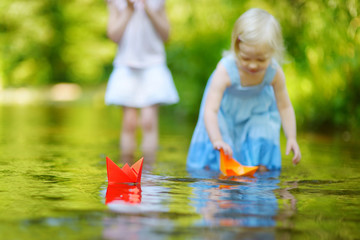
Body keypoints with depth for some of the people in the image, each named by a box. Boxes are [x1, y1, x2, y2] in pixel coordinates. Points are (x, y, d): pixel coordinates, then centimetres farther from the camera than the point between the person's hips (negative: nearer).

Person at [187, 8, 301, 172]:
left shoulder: (274, 72, -28)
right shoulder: (225, 71, -40)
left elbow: (284, 106, -13)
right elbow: (210, 110, -43)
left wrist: (291, 138, -22)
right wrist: (216, 140, -57)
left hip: (258, 110, 2)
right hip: (226, 109, -2)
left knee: (262, 167, -6)